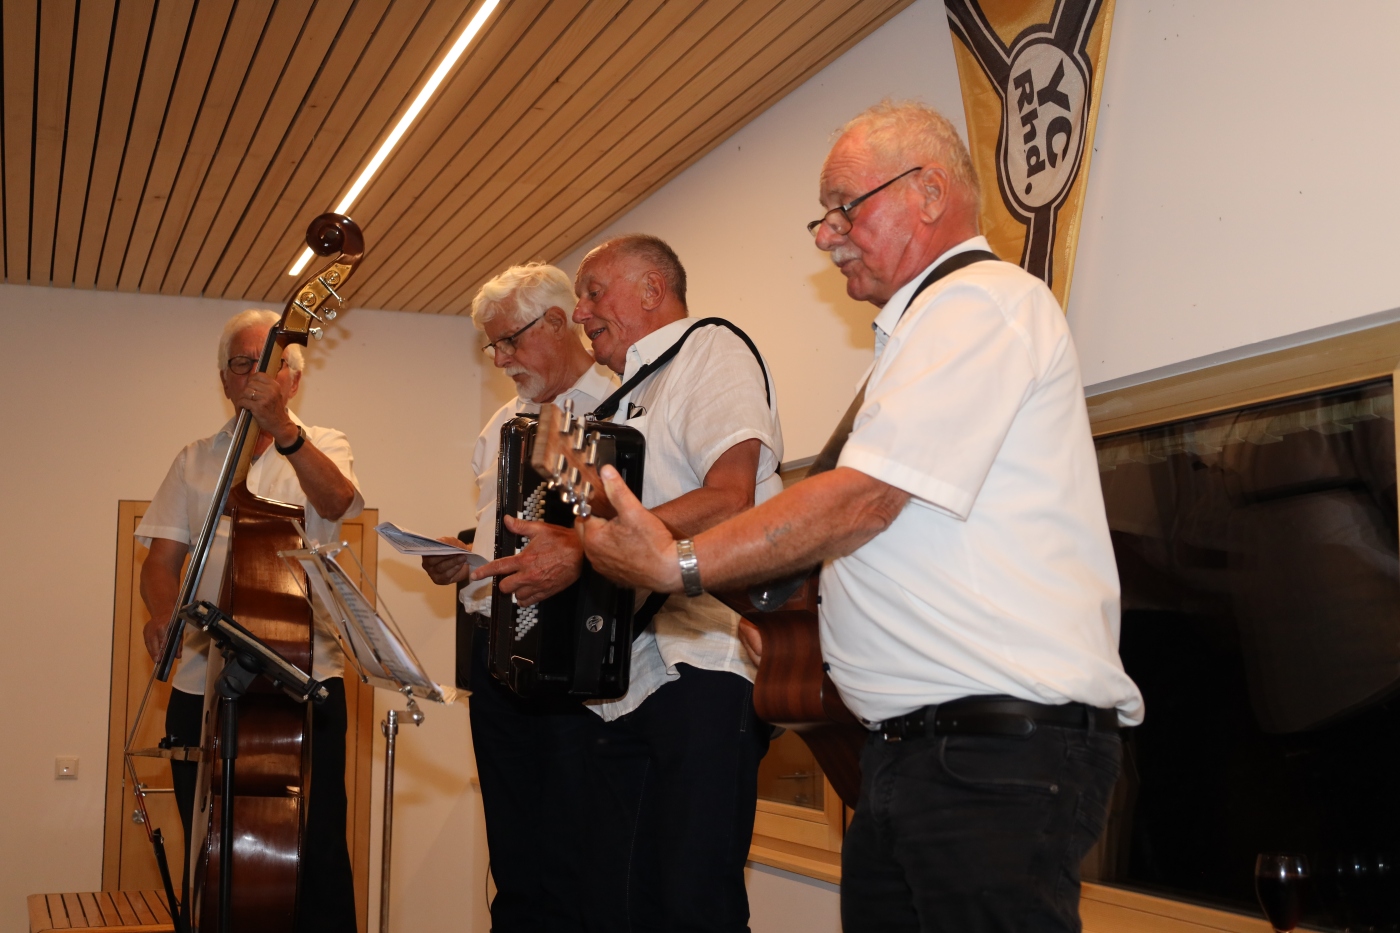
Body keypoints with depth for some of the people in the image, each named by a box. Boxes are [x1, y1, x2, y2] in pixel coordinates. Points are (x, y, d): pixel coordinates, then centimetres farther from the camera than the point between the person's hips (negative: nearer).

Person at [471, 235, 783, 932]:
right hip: (629, 683, 9)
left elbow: (727, 499, -18)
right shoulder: (633, 392, 28)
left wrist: (580, 550, -20)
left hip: (706, 669, -9)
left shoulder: (709, 351, -1)